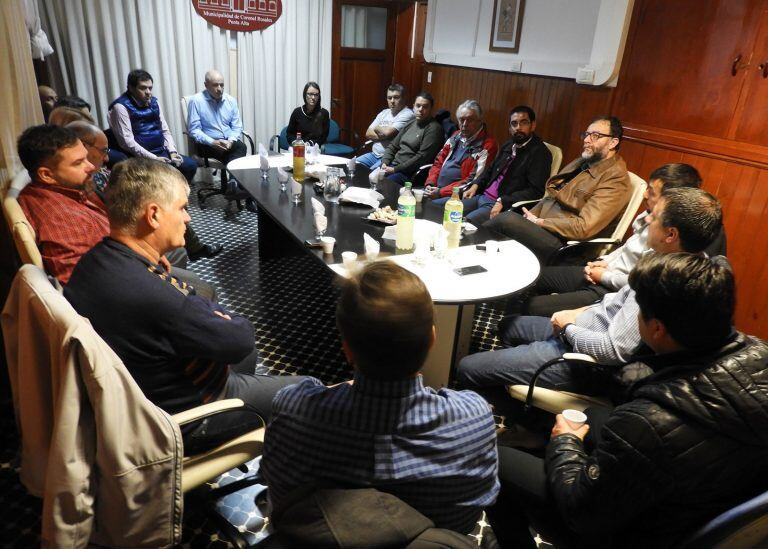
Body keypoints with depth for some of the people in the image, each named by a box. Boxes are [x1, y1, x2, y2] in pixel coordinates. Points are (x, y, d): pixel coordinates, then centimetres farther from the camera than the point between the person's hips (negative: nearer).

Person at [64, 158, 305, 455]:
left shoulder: (95, 260, -8)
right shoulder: (151, 294, -39)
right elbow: (241, 338, -26)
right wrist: (238, 323, -6)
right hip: (182, 422, -9)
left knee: (247, 355, 28)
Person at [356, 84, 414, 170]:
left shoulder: (407, 114, -9)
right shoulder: (384, 113, 16)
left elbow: (388, 132, -20)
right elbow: (368, 133, 9)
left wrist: (377, 128, 2)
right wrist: (384, 136, -9)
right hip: (374, 154, 8)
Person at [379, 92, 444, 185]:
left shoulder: (433, 128, -7)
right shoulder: (411, 124, 19)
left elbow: (422, 157, -15)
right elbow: (393, 146, 21)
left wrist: (395, 169, -16)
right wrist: (384, 163, 1)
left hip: (409, 172, -8)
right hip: (393, 165, 8)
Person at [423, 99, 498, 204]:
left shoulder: (487, 145, -9)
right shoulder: (456, 136, 14)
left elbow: (474, 181, -14)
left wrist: (441, 192, -16)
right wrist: (430, 184, -2)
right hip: (436, 188, 7)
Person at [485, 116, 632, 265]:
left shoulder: (615, 180, -10)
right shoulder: (582, 162, 17)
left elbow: (583, 227, -19)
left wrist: (538, 222, -12)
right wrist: (529, 218, -2)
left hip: (562, 245, -8)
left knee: (508, 219, -29)